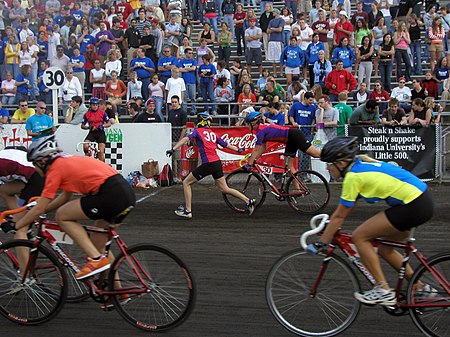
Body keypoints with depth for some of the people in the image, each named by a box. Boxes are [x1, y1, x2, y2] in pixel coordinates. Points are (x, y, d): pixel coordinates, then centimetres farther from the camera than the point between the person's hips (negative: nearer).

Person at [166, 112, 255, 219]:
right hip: (217, 163, 7)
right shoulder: (213, 134, 18)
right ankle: (249, 201, 13)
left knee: (186, 183, 6)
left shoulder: (197, 131, 2)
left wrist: (173, 149, -22)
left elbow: (186, 139, -15)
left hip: (208, 164, -7)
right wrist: (238, 149, 40)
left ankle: (188, 210, 2)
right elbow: (226, 145, 24)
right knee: (225, 189, 16)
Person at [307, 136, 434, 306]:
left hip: (413, 207, -10)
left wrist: (321, 243, 1)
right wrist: (330, 226, 26)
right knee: (384, 248, 20)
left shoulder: (353, 177, -12)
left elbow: (339, 216, -7)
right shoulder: (361, 163, 14)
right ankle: (420, 288, 25)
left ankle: (383, 290, 0)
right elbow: (348, 208, 22)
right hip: (422, 198, 10)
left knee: (359, 237, -3)